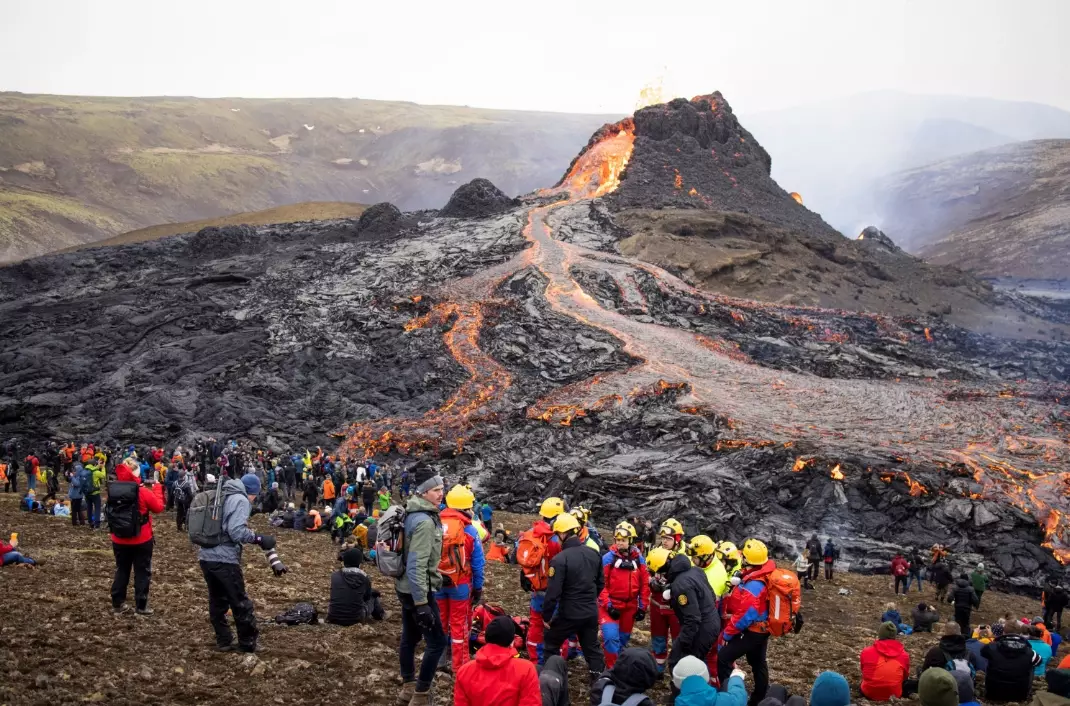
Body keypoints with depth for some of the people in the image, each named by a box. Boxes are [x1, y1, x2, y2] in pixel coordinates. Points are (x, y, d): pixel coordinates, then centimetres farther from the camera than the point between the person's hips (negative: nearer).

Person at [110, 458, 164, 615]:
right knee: (142, 572, 7)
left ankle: (118, 604, 21)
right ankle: (141, 606, 9)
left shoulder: (114, 491, -6)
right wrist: (157, 490, 8)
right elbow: (159, 507, -7)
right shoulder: (143, 492, -17)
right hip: (142, 540, -4)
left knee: (121, 570, 18)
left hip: (119, 539, 4)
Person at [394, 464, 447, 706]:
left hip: (405, 587, 10)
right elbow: (416, 565, -28)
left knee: (410, 638, 20)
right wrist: (421, 603, -27)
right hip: (417, 590, -10)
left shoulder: (414, 514, 7)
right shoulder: (424, 521, -24)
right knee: (437, 641, -2)